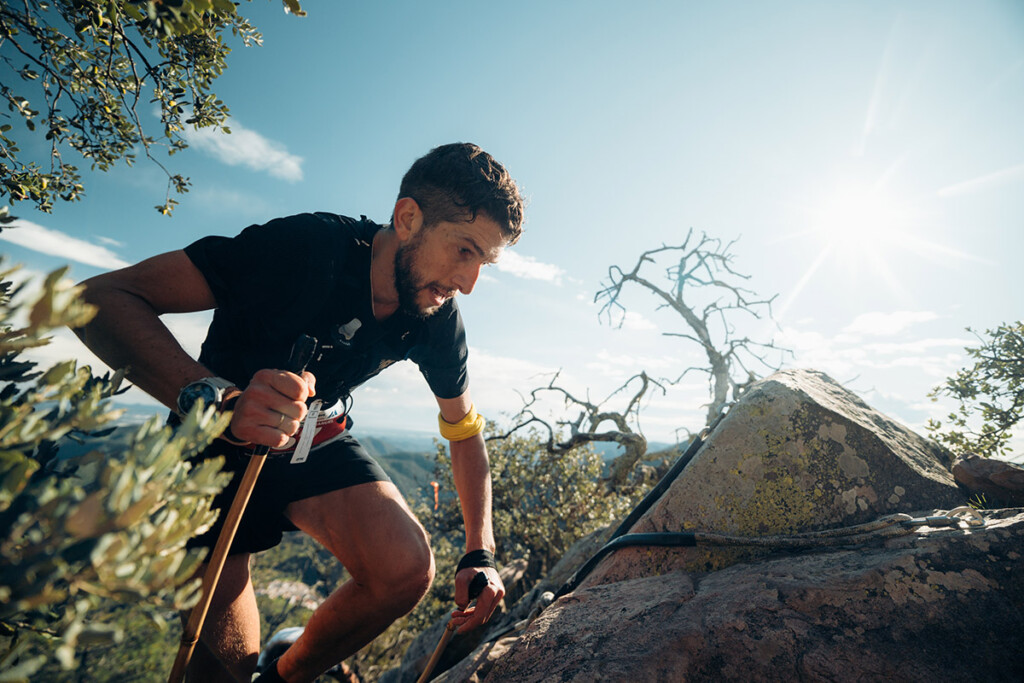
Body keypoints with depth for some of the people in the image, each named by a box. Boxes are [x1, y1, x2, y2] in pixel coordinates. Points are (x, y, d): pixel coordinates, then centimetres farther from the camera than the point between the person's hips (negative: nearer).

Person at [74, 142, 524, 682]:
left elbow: (465, 432, -3)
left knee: (408, 570, -21)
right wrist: (216, 399, -46)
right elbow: (100, 298, -29)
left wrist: (480, 554, -9)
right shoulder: (305, 247, -30)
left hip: (317, 441, 3)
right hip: (217, 442, -2)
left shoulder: (438, 320, -15)